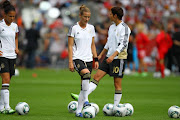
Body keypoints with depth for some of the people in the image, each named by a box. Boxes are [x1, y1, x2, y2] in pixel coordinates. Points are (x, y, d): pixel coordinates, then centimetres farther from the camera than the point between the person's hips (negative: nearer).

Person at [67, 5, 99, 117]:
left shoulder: (91, 28, 11)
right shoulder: (74, 28, -3)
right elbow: (70, 46, -4)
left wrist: (96, 59, 10)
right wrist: (70, 62, -11)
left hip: (88, 59, 5)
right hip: (77, 58, -5)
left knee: (85, 85, 1)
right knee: (86, 74, -34)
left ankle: (78, 111, 5)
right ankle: (85, 100, -31)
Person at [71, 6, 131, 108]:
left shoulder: (124, 28, -11)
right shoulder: (112, 27, 14)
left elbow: (123, 44, -20)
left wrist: (113, 56, -28)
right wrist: (101, 55, 22)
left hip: (119, 58, -8)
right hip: (109, 57, 8)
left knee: (117, 83, -3)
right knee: (97, 77, -2)